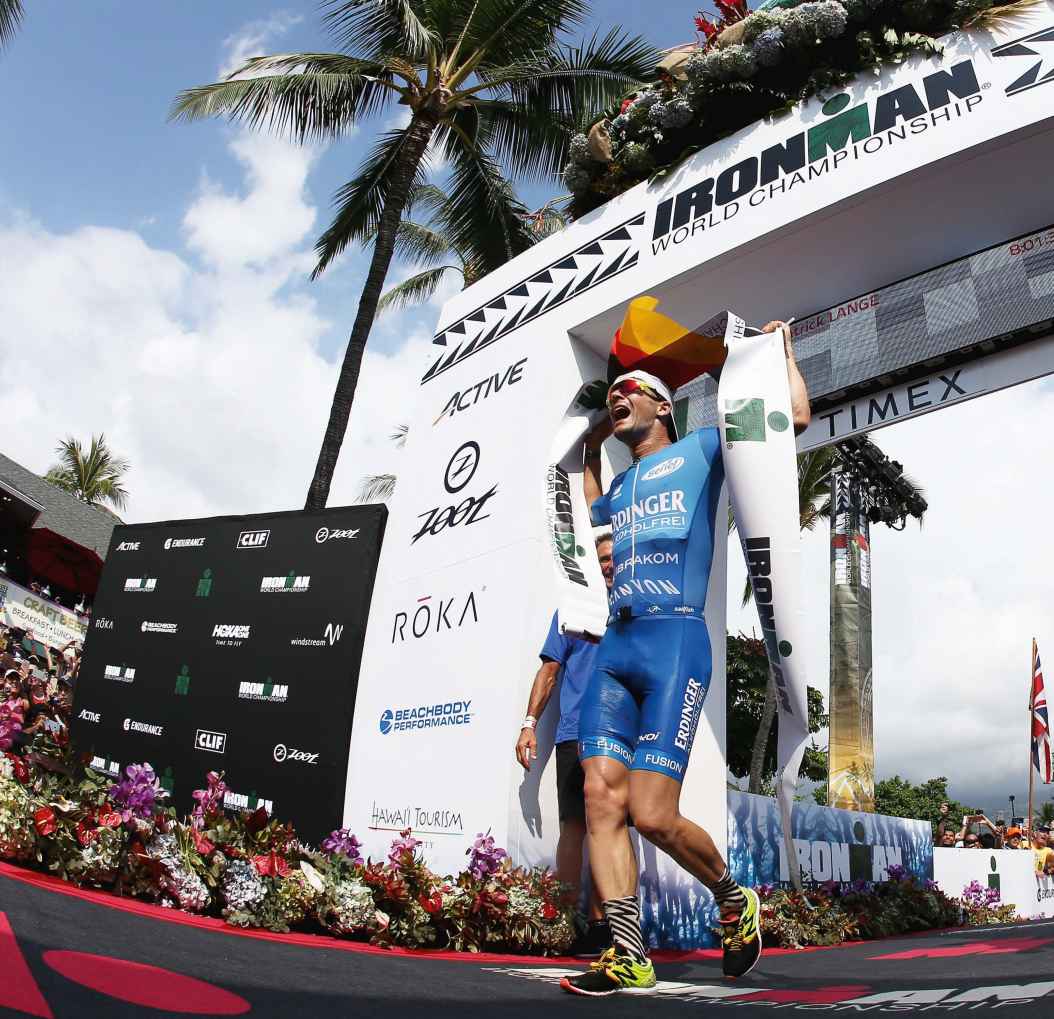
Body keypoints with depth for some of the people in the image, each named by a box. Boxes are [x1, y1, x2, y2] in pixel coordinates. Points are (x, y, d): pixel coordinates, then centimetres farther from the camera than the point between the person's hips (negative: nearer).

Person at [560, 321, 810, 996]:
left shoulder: (700, 451, 12)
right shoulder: (620, 487, 28)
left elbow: (795, 415, 8)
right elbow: (592, 513, 53)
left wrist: (781, 347, 21)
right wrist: (591, 449, 45)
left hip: (677, 641, -6)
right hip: (615, 648, 6)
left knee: (653, 815, -13)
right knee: (602, 800, -6)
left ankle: (733, 900, 15)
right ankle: (630, 957, 2)